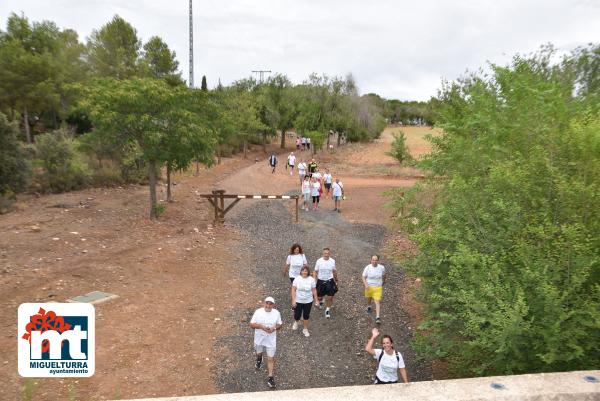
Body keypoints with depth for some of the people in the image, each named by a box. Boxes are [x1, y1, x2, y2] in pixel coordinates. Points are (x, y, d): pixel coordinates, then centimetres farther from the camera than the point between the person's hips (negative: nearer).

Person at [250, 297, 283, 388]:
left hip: (271, 340, -1)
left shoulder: (276, 313, -11)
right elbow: (252, 324, -13)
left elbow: (280, 325, 0)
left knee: (270, 358, 0)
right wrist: (261, 326, -28)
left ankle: (270, 377, 10)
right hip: (259, 339, 1)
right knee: (259, 353, 27)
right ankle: (259, 360, 61)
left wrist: (274, 328, -21)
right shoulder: (258, 312, -15)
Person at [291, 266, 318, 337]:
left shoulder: (311, 280, -9)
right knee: (297, 316, 5)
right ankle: (296, 322, 41)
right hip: (298, 301, 0)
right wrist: (293, 300, -11)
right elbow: (293, 290, -7)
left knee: (306, 316, 11)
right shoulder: (297, 279, -10)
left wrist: (316, 300, -1)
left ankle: (305, 329, 32)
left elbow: (314, 290, -2)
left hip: (308, 301, 0)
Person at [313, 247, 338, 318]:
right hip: (320, 281, 0)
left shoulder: (332, 261, -5)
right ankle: (320, 301, 48)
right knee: (319, 296, 12)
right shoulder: (319, 261, -9)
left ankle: (327, 310, 21)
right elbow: (315, 272, -1)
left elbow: (334, 271, 10)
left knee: (330, 297, -2)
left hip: (329, 281, 0)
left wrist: (336, 280, 17)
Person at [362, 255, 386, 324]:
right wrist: (366, 284, -26)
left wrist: (384, 281, 25)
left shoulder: (382, 268, -13)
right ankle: (368, 307, 57)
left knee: (377, 302, -10)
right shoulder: (367, 268, -17)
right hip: (369, 287, 1)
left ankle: (378, 318, -9)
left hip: (378, 288, -1)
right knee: (369, 298, 25)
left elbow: (383, 275, 8)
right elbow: (363, 277, -9)